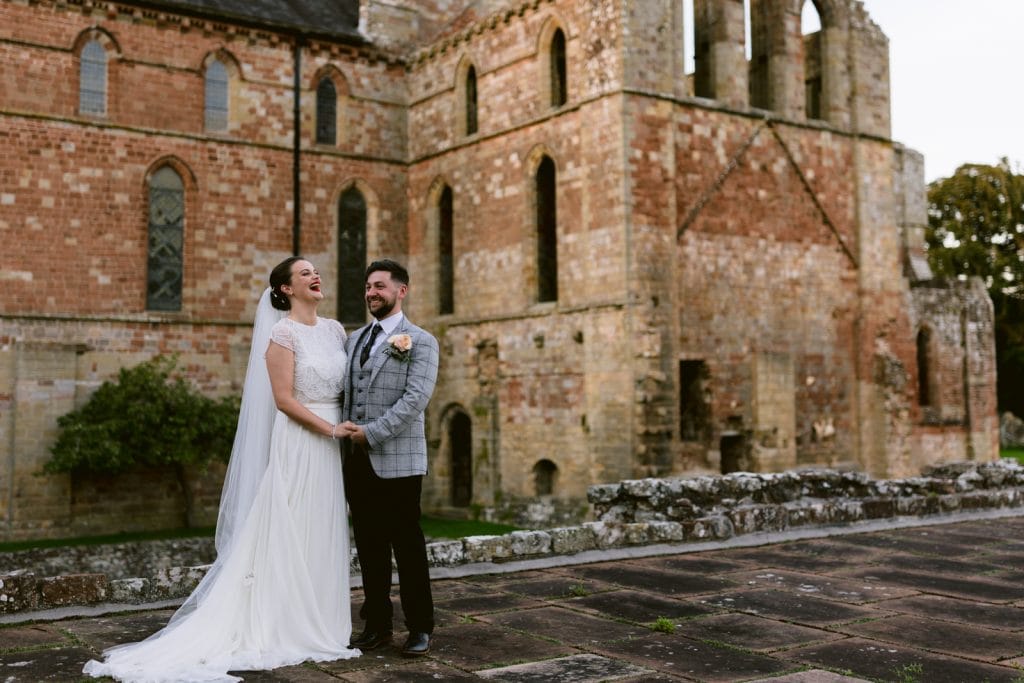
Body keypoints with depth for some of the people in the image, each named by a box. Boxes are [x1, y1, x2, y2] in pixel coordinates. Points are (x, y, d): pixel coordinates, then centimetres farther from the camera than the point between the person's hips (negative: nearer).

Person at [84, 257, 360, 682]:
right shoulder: (283, 333, -10)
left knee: (324, 537, 10)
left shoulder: (334, 329, 11)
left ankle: (318, 626, 20)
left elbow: (348, 381, 17)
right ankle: (290, 628, 8)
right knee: (292, 536, -1)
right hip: (299, 444, -7)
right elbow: (284, 399, -15)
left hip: (329, 446, 7)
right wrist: (330, 429, -15)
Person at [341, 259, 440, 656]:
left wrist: (372, 432, -18)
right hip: (356, 459, 5)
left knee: (407, 544, 1)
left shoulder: (420, 341, -1)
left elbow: (416, 398, -13)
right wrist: (345, 427, -4)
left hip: (397, 459, -5)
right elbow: (343, 391, 16)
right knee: (369, 544, 10)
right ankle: (377, 624, 20)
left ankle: (420, 628, 11)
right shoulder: (354, 340, 17)